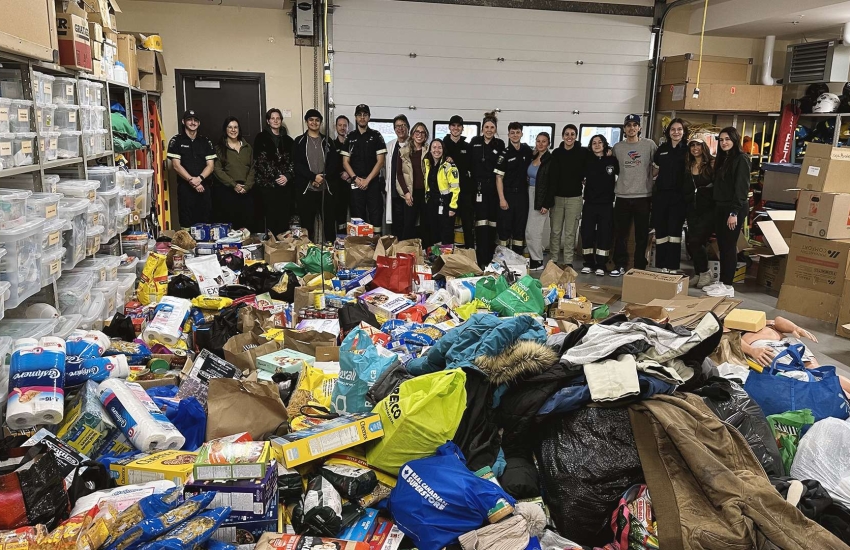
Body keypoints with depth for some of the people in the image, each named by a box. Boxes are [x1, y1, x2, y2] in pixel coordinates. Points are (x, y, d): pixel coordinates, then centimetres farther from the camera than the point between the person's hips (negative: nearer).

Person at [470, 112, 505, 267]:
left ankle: (491, 257, 16)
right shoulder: (475, 142, 6)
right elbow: (468, 162, 5)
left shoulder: (500, 144, 5)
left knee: (492, 222, 6)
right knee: (481, 222, -8)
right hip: (479, 187, -1)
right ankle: (481, 258, -6)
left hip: (493, 188, 1)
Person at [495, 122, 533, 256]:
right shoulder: (505, 153, -5)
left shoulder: (527, 150, 5)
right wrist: (502, 199, -12)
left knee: (520, 226, 8)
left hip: (522, 194, 3)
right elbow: (499, 177, -7)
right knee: (504, 226, 0)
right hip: (507, 194, -3)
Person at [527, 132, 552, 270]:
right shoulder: (533, 157, 9)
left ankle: (537, 261, 5)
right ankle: (534, 257, 19)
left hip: (541, 198, -7)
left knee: (533, 230, -5)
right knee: (532, 230, 10)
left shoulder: (550, 160, -12)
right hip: (529, 195, 7)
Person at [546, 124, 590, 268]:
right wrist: (548, 200, -10)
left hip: (574, 198, -1)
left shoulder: (583, 153, -2)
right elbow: (551, 178, -5)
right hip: (557, 197, 1)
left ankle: (568, 262, 11)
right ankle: (553, 260, 16)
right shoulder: (556, 153, 0)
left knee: (570, 232, 4)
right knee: (555, 231, 6)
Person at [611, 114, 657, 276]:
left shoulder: (649, 144, 1)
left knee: (642, 235, 4)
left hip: (643, 196, -2)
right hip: (622, 196, 2)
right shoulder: (618, 147, 7)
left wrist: (648, 177, 0)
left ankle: (640, 267, 12)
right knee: (620, 234, 6)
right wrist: (626, 178, 11)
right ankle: (620, 265, 16)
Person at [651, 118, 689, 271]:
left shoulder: (687, 150, 2)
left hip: (678, 196, -3)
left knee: (674, 230, -4)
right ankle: (660, 266, 11)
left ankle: (672, 267, -1)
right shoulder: (662, 149, 11)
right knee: (660, 231, 4)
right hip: (660, 194, 3)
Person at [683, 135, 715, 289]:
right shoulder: (687, 166, 10)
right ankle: (699, 273, 19)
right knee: (690, 242, 3)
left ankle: (704, 272, 6)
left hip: (708, 209, -5)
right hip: (692, 209, 5)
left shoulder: (712, 164, -4)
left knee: (694, 240, -13)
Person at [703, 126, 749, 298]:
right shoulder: (722, 159, 16)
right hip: (719, 207, 8)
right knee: (722, 246, 10)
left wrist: (734, 212, -22)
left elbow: (742, 187, -16)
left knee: (729, 246, -4)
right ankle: (721, 281, 17)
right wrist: (716, 207, 10)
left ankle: (728, 285, 1)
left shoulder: (741, 159, -9)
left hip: (733, 209, -8)